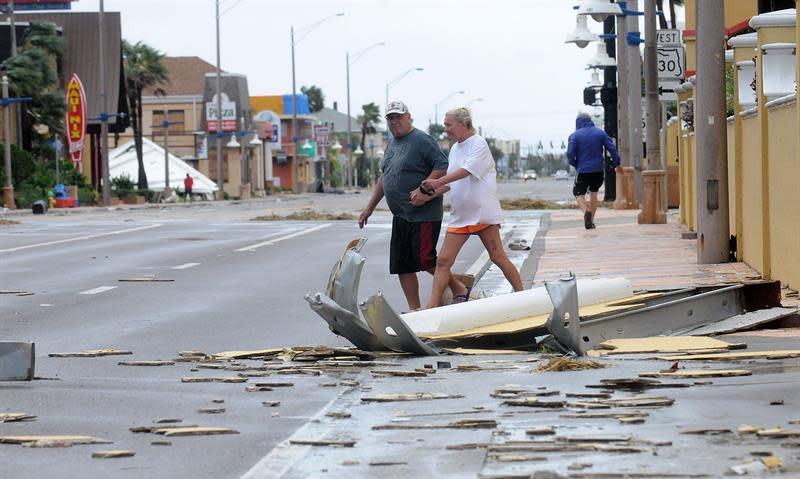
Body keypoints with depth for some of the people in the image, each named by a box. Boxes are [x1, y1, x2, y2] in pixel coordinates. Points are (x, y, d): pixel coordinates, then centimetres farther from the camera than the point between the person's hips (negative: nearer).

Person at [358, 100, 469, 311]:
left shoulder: (421, 140, -9)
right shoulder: (392, 143, 18)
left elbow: (442, 167, -17)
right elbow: (383, 178, 26)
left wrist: (423, 191, -23)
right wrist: (369, 208, 24)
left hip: (423, 214, -9)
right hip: (400, 215, 9)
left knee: (425, 260, -11)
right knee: (402, 265, 6)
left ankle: (458, 289, 9)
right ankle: (414, 309, 12)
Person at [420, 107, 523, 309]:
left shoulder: (478, 144, -9)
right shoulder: (455, 149, 15)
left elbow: (466, 171, -23)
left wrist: (438, 182, -28)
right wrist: (430, 193, 4)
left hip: (482, 211, -7)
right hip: (460, 214, 7)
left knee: (497, 257, -2)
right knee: (443, 260, -1)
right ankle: (432, 305, -2)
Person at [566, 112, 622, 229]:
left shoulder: (575, 135, -4)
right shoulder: (600, 132, 5)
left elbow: (570, 154, -10)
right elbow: (612, 148, 0)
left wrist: (575, 165, 8)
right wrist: (617, 164, 8)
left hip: (583, 170, -3)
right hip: (598, 169, 3)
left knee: (579, 194, 5)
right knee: (593, 193, 19)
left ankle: (586, 211, -25)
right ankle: (591, 220, 18)